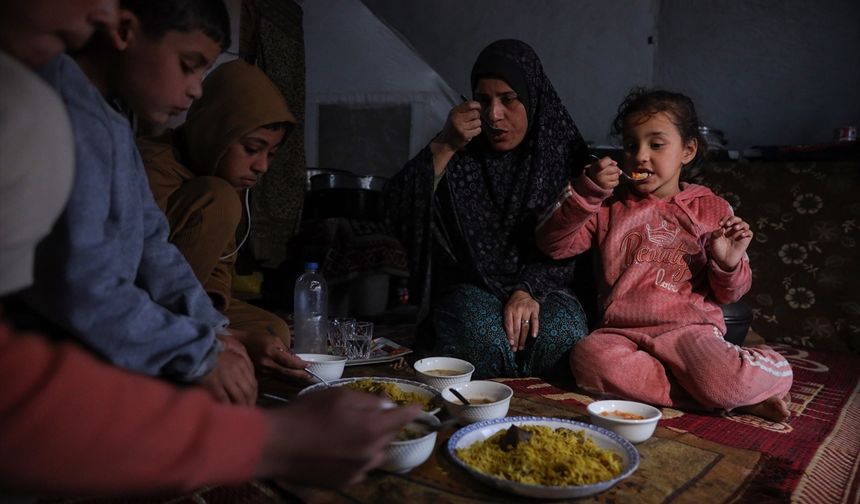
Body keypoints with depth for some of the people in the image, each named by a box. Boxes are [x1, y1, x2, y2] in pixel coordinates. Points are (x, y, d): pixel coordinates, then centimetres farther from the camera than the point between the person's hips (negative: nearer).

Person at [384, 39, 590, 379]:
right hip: (471, 288, 0)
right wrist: (442, 148, -17)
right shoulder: (462, 153, 3)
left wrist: (528, 290, -18)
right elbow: (397, 213, -8)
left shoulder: (562, 152, 4)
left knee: (561, 337, -32)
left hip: (541, 287, 1)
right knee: (484, 338, -33)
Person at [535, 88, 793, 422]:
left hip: (689, 329, -1)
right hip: (621, 331, 2)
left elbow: (726, 294, 14)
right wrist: (586, 192, -12)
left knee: (723, 384, -34)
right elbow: (552, 244, -1)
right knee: (589, 357, -33)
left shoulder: (712, 210, 11)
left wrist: (729, 264, -10)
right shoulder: (610, 205, 12)